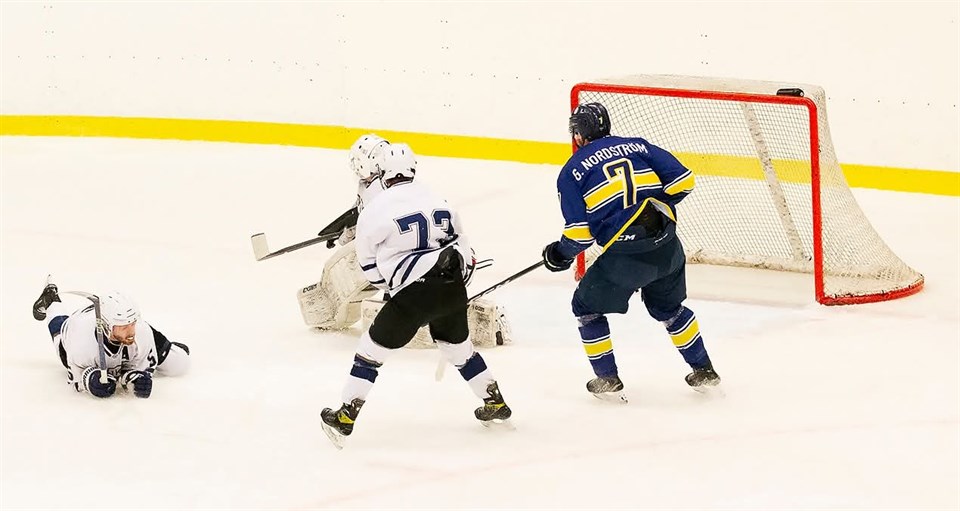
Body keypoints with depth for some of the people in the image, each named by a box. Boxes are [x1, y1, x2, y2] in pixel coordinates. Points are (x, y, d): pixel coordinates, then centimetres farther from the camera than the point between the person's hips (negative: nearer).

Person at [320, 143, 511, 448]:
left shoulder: (375, 211, -2)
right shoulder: (439, 202, 15)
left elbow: (371, 268, 6)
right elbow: (464, 251, 19)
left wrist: (390, 285, 23)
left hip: (415, 295, -5)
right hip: (453, 289, 5)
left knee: (373, 348, 7)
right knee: (459, 346, 28)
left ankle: (345, 418, 7)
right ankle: (495, 404, 36)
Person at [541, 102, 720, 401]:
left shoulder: (572, 172, 4)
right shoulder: (637, 146, 13)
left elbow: (580, 232, -4)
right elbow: (682, 181, 5)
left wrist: (561, 254, 16)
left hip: (625, 256, -4)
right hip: (668, 248, 4)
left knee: (587, 307, 19)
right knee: (669, 308, 29)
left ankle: (608, 381, 20)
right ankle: (704, 372, 33)